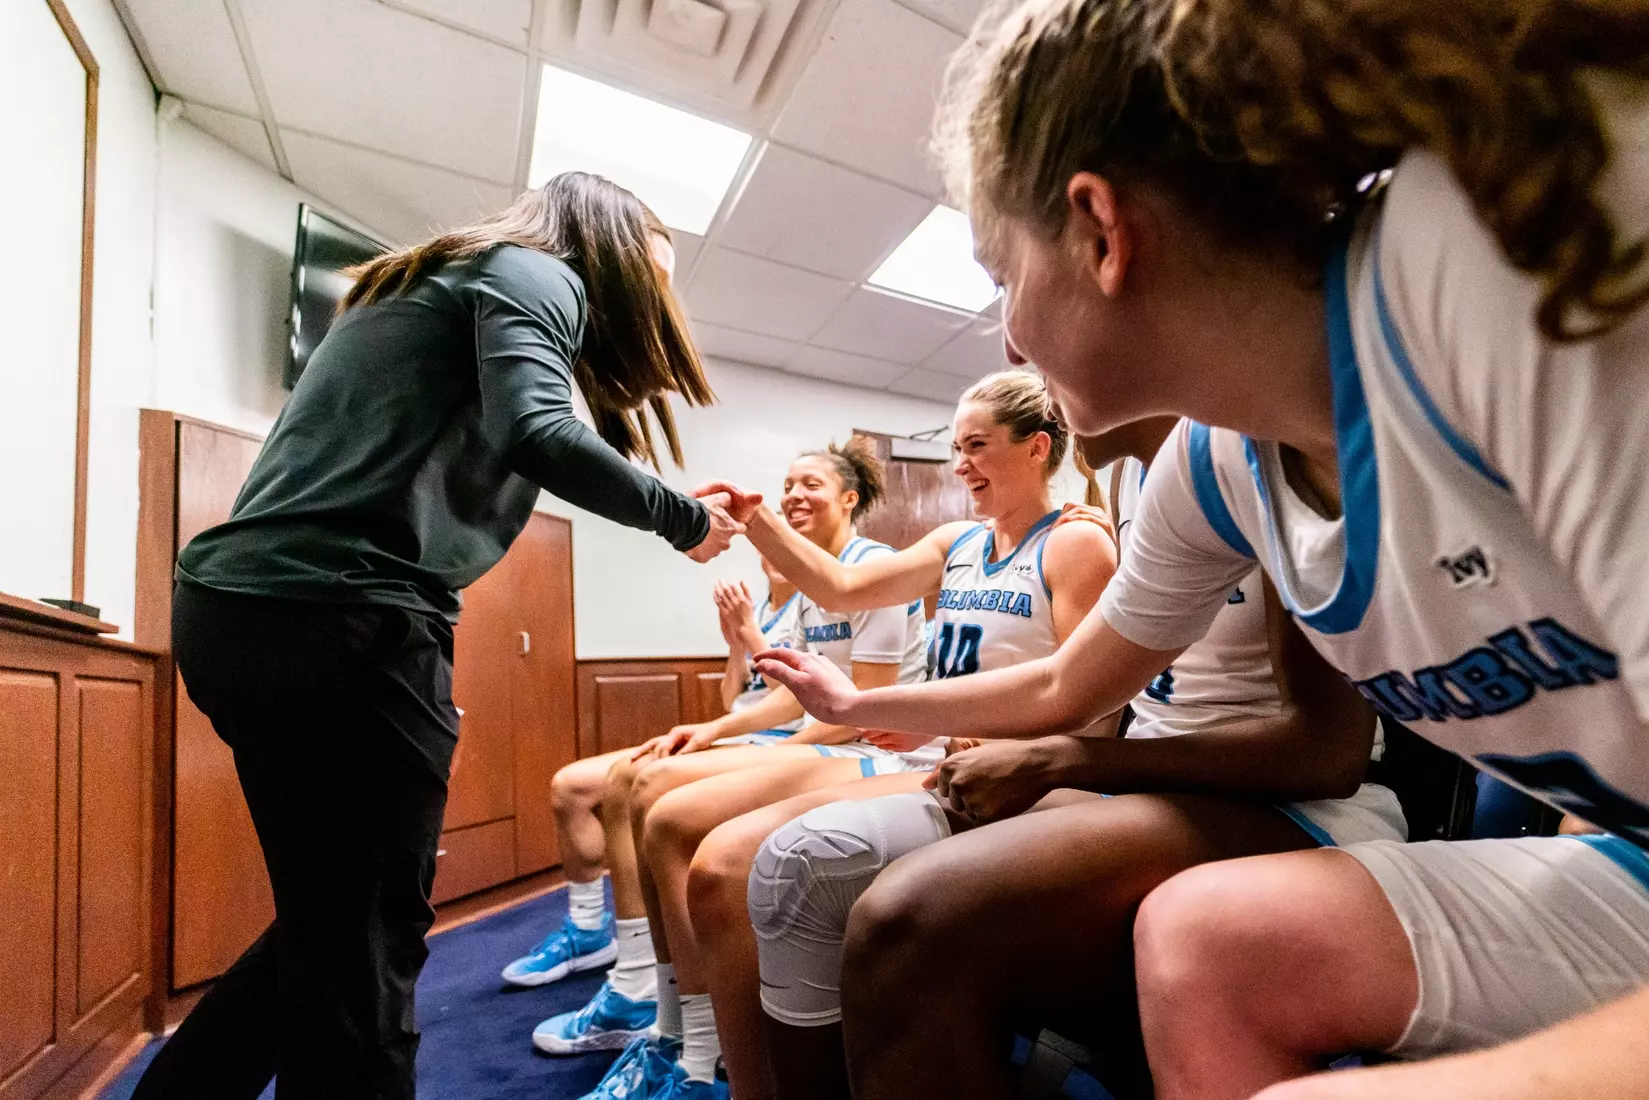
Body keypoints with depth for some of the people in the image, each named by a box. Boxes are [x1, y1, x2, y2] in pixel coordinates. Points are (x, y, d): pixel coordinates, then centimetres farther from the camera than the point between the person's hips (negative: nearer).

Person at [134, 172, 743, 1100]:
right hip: (338, 617, -9)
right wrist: (682, 518, -6)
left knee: (333, 919, 20)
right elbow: (535, 434, -16)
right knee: (364, 940, 3)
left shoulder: (441, 281, 29)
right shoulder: (535, 273, 0)